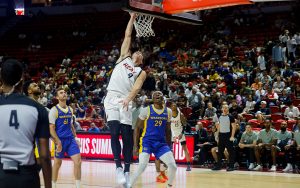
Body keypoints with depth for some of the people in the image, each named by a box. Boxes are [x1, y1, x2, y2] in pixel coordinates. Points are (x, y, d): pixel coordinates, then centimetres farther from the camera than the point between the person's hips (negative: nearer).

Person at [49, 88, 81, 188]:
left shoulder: (70, 109, 11)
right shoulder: (54, 110, -7)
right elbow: (51, 128, -11)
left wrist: (75, 138, 12)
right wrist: (58, 142, -19)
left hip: (70, 139, 5)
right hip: (60, 140, -5)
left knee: (78, 161, -7)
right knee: (57, 163, 6)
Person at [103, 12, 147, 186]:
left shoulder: (141, 72, 15)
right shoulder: (124, 58, 21)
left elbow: (137, 87, -4)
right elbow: (128, 36, 21)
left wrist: (128, 99, -22)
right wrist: (132, 19, 27)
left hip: (126, 102, 0)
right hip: (112, 99, 0)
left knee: (127, 137, -2)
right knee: (115, 133, -13)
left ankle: (127, 170, 3)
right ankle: (118, 167, -11)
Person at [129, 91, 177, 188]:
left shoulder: (168, 111, 7)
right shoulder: (146, 110, -5)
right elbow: (137, 128, -1)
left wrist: (169, 146, 15)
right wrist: (135, 146, -7)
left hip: (161, 143, 4)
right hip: (147, 141, -4)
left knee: (173, 166, -7)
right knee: (142, 166, -23)